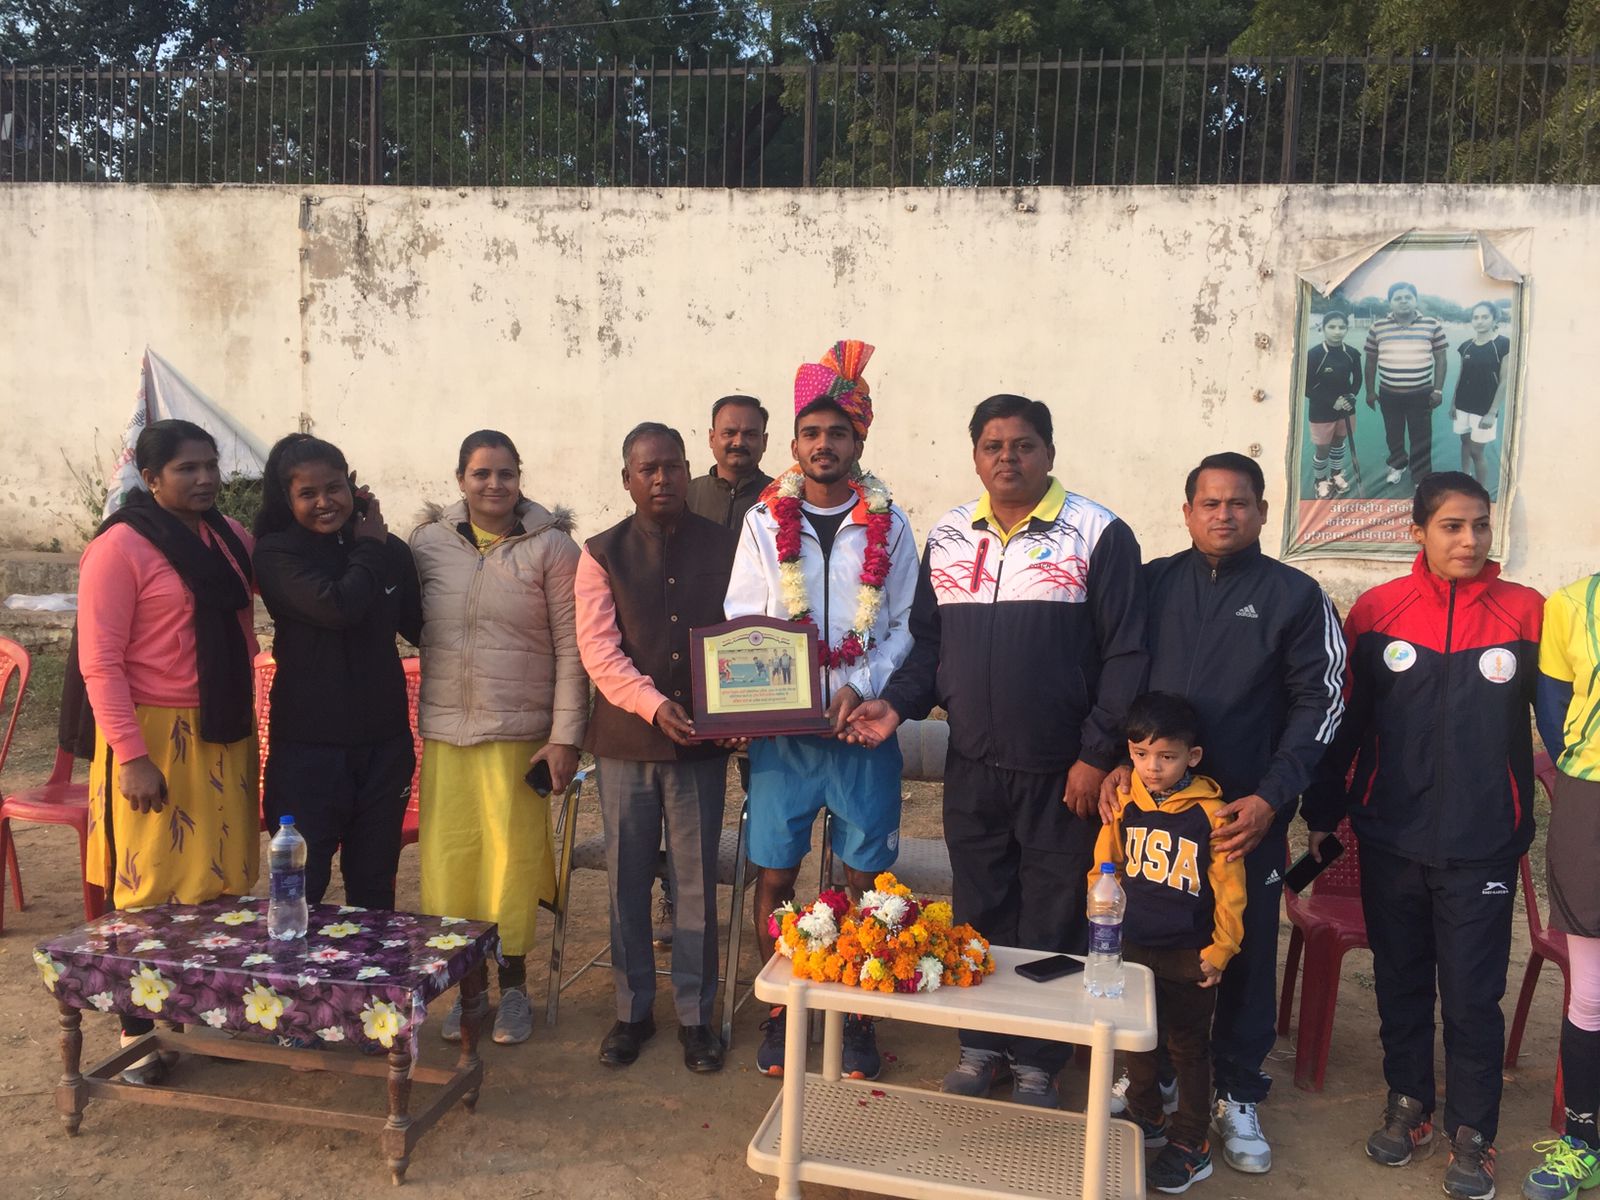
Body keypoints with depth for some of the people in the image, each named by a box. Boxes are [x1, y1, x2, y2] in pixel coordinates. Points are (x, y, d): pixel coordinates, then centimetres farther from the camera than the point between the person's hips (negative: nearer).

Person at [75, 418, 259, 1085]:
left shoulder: (231, 537, 8)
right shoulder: (121, 547, -10)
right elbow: (99, 661, -12)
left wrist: (242, 719, 12)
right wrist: (131, 756, -16)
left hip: (225, 733, 6)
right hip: (154, 736, -5)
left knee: (224, 880, 9)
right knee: (152, 887, 2)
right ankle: (138, 1033, 17)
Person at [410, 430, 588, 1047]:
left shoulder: (551, 545, -3)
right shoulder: (428, 542, 6)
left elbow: (571, 647, -5)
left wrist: (565, 736, -8)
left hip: (520, 732, -2)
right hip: (444, 730, 3)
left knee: (512, 855, 2)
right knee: (449, 856, 5)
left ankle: (513, 985, 21)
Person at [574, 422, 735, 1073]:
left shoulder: (724, 546, 3)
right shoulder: (603, 553, 2)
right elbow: (599, 648, -7)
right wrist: (654, 704, -21)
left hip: (701, 739, 0)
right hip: (625, 739, 0)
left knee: (696, 883, 6)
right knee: (628, 882, 10)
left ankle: (696, 1015, 21)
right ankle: (632, 1010, 25)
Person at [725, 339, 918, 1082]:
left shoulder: (888, 526, 3)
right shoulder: (764, 522, 4)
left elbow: (905, 627, 2)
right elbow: (739, 623, 2)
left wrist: (862, 688, -12)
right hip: (781, 728, 0)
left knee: (866, 878, 7)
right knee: (774, 876, 7)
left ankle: (857, 1016, 24)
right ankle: (779, 1012, 25)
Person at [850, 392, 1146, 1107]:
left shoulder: (1100, 535, -6)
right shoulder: (947, 537, 8)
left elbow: (1124, 655, -8)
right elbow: (929, 641, 12)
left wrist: (1097, 755, -12)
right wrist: (898, 704, -4)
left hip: (1061, 773, -3)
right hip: (972, 769, 4)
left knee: (1050, 923, 7)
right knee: (977, 914, 14)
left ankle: (1037, 1061, 25)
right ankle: (982, 1044, 31)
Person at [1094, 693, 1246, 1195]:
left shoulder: (1210, 813, -17)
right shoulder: (1123, 806, -5)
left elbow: (1229, 890, -11)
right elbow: (1105, 867, 7)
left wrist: (1220, 950, -9)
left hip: (1188, 957, -4)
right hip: (1133, 948, 5)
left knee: (1188, 1048, 10)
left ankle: (1190, 1146, 25)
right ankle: (1145, 1120, 40)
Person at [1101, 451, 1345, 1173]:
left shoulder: (1295, 596, 1)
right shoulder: (1152, 584, 6)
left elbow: (1318, 704, -1)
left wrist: (1271, 798, -10)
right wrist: (1117, 761, -5)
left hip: (1248, 813, -1)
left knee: (1247, 954, 8)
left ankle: (1237, 1095, 25)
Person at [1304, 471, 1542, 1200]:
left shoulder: (1525, 612, -4)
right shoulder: (1377, 610, -3)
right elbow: (1344, 719, 2)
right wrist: (1322, 813, 5)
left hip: (1483, 844, -1)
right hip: (1390, 839, 1)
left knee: (1472, 995, 7)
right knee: (1400, 982, 15)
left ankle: (1472, 1134, 25)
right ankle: (1408, 1106, 34)